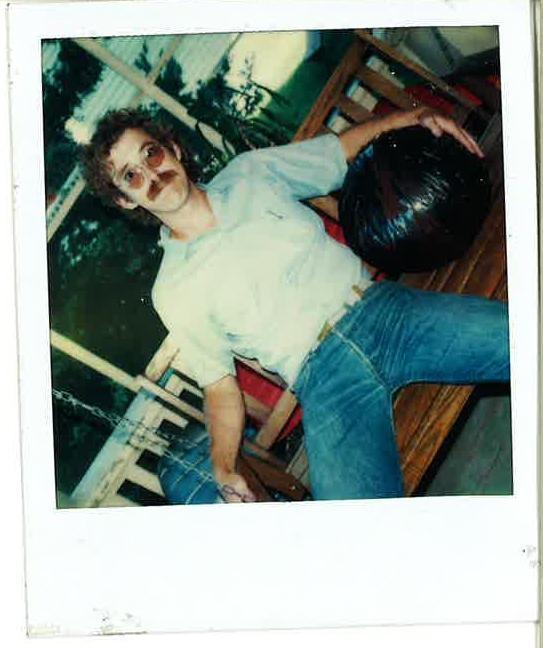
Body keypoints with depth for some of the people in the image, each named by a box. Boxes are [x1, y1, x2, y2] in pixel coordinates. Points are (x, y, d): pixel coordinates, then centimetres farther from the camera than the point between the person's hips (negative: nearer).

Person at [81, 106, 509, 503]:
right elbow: (220, 386, 9)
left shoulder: (251, 172, 15)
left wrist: (413, 118, 11)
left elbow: (340, 150, 25)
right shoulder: (174, 293, 7)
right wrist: (225, 471, -6)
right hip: (325, 376, -3)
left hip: (384, 308, 4)